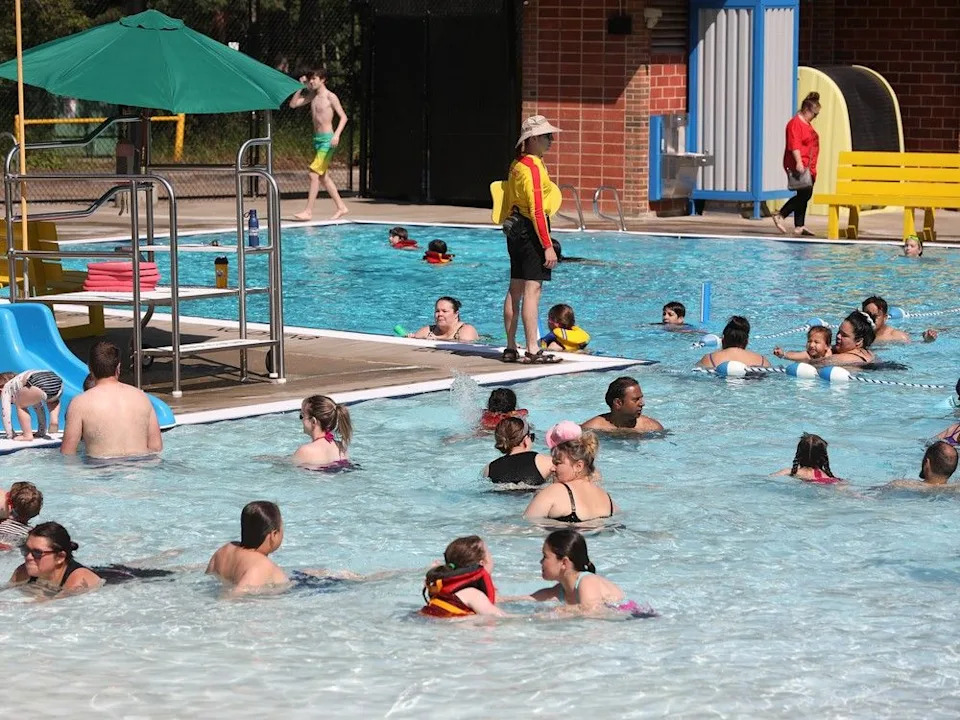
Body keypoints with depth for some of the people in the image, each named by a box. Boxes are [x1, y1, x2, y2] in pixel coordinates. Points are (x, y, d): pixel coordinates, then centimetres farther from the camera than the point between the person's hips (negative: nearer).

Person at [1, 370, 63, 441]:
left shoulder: (7, 387, 27)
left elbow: (6, 414, 23)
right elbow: (39, 409, 50)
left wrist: (10, 435, 30)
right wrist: (42, 432, 55)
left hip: (40, 385, -7)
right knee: (53, 400, 40)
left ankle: (28, 435, 3)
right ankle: (54, 419, 12)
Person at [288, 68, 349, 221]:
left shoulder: (331, 97, -9)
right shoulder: (312, 96, 12)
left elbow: (343, 117, -11)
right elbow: (293, 104, 12)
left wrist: (337, 135, -25)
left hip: (327, 139, -8)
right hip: (317, 139, 8)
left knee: (314, 173, -14)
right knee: (323, 176, 12)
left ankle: (308, 211, -14)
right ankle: (341, 207, 20)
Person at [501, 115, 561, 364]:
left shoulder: (517, 165, 14)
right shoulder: (534, 166, -15)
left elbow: (507, 202, 21)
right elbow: (537, 210, -20)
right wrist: (548, 246, -21)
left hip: (515, 229, 10)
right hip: (531, 229, -10)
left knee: (515, 289, 12)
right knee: (532, 289, -10)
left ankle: (511, 348, 16)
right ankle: (532, 350, -11)